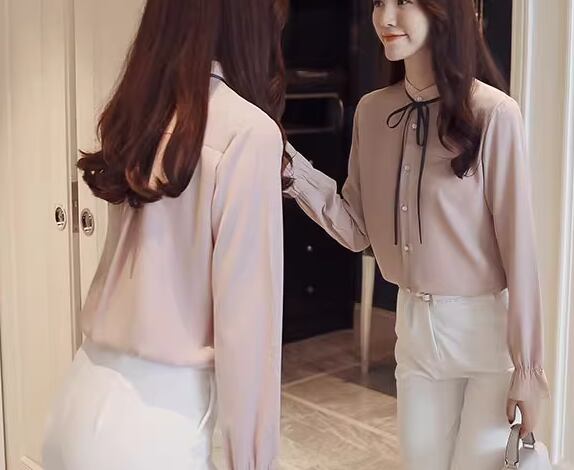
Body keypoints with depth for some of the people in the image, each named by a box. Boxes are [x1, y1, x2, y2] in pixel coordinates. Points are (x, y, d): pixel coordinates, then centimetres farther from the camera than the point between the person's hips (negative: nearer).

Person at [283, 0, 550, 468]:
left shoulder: (494, 114, -17)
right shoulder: (372, 111, 1)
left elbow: (519, 243, -14)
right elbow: (359, 231, 2)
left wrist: (527, 366, -12)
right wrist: (290, 165, -10)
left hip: (488, 328, -5)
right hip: (414, 325, 5)